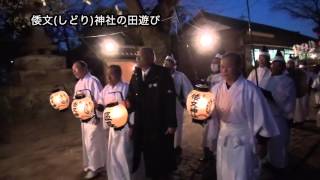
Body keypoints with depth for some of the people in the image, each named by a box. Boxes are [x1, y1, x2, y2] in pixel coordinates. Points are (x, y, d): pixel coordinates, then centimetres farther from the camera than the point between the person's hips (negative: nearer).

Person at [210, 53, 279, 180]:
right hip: (223, 138, 5)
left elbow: (260, 116, -13)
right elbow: (212, 112, 4)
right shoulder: (217, 89, -3)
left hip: (243, 140, -5)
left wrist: (261, 142, -8)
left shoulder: (250, 90, -19)